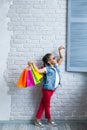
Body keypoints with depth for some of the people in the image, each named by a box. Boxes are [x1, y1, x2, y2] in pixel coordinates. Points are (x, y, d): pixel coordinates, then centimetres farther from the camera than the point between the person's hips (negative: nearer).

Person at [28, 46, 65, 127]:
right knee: (47, 105, 11)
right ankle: (49, 120, 30)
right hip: (47, 90, -7)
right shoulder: (47, 69, -17)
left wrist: (59, 50, 9)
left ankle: (37, 120, 20)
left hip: (52, 89, 7)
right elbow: (38, 70, -34)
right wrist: (33, 64, -46)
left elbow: (61, 58, 16)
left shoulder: (56, 66, 5)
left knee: (43, 105, 13)